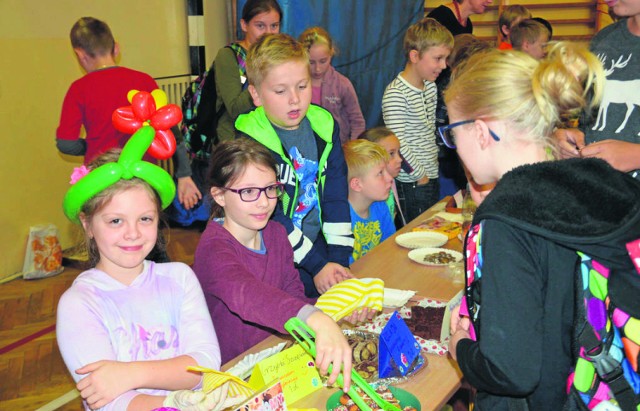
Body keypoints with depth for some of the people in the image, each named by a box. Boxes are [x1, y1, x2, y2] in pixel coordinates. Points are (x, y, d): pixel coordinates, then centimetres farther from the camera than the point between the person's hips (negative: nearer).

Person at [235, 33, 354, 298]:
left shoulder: (324, 126, 2)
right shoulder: (249, 140, -14)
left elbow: (336, 197, 2)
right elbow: (269, 215, -16)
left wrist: (339, 259, -5)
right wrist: (316, 265, -16)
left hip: (319, 245, 4)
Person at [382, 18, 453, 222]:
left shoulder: (431, 86, 9)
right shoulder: (395, 94, -19)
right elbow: (397, 143, -21)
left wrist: (432, 168, 15)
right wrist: (419, 174, -13)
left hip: (431, 178, 8)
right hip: (411, 185, -8)